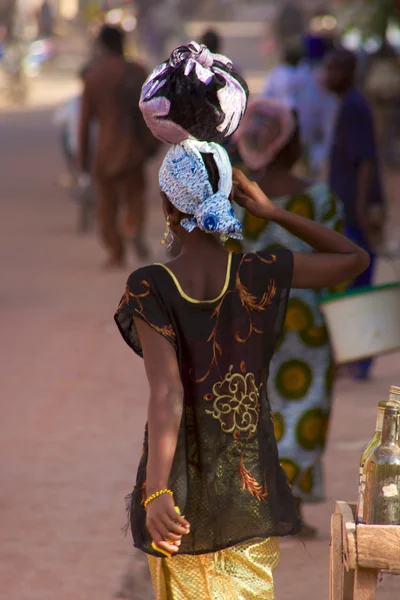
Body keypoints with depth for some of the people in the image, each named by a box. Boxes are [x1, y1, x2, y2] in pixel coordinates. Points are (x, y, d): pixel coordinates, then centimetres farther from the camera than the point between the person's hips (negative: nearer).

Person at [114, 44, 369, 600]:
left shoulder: (150, 288, -16)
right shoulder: (262, 275, -8)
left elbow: (167, 390, -27)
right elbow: (354, 257, 7)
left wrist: (157, 491, -34)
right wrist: (272, 211, 4)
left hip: (183, 492, -2)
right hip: (251, 489, 2)